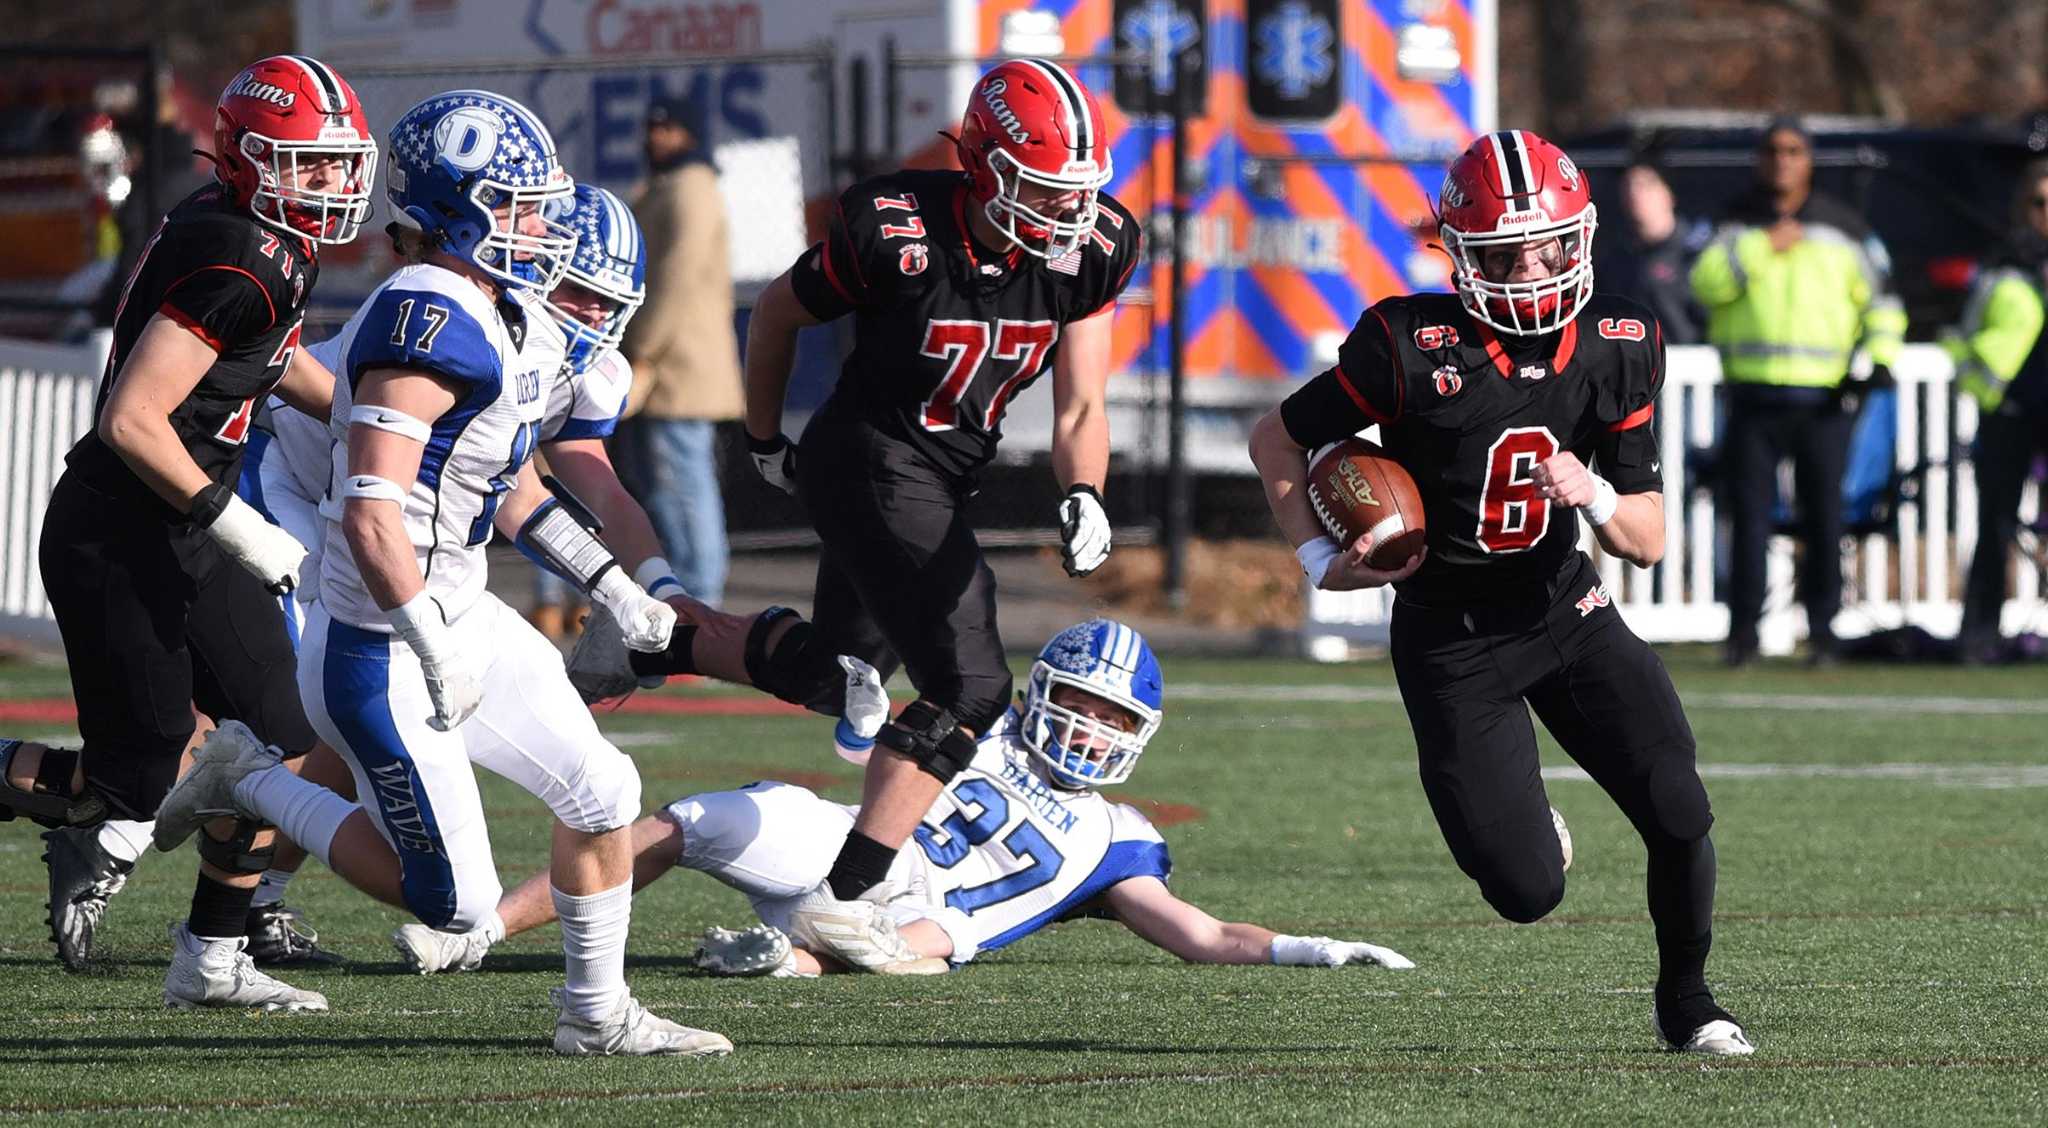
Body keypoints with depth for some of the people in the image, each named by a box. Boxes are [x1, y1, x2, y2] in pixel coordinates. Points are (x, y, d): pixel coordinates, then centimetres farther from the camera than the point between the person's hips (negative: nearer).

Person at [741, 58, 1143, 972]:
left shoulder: (1091, 251, -9)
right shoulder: (896, 233, -23)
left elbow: (1079, 407, -5)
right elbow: (776, 316, -4)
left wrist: (1082, 498, -26)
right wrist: (766, 443, 9)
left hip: (944, 478, 8)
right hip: (872, 461, -8)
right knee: (969, 687, -15)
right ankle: (840, 899, -14)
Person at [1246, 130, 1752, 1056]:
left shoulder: (1618, 348, -7)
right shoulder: (1413, 346, -19)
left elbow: (1648, 544, -4)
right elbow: (1278, 438, -3)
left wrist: (1594, 495, -24)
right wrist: (1321, 560, -13)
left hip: (1566, 611, 3)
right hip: (1452, 640, -3)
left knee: (1680, 819, -13)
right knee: (1530, 894, -8)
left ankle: (1684, 1001, 16)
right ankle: (1509, 826, 32)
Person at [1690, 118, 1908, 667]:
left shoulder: (1843, 228, 11)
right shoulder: (1736, 224, 9)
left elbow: (1880, 297, 13)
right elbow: (1707, 281, -7)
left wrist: (1881, 355, -2)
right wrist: (1764, 246, -14)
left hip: (1823, 398, 0)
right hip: (1754, 392, 0)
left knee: (1825, 516, -2)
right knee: (1750, 514, -5)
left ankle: (1822, 630, 6)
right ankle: (1743, 631, 0)